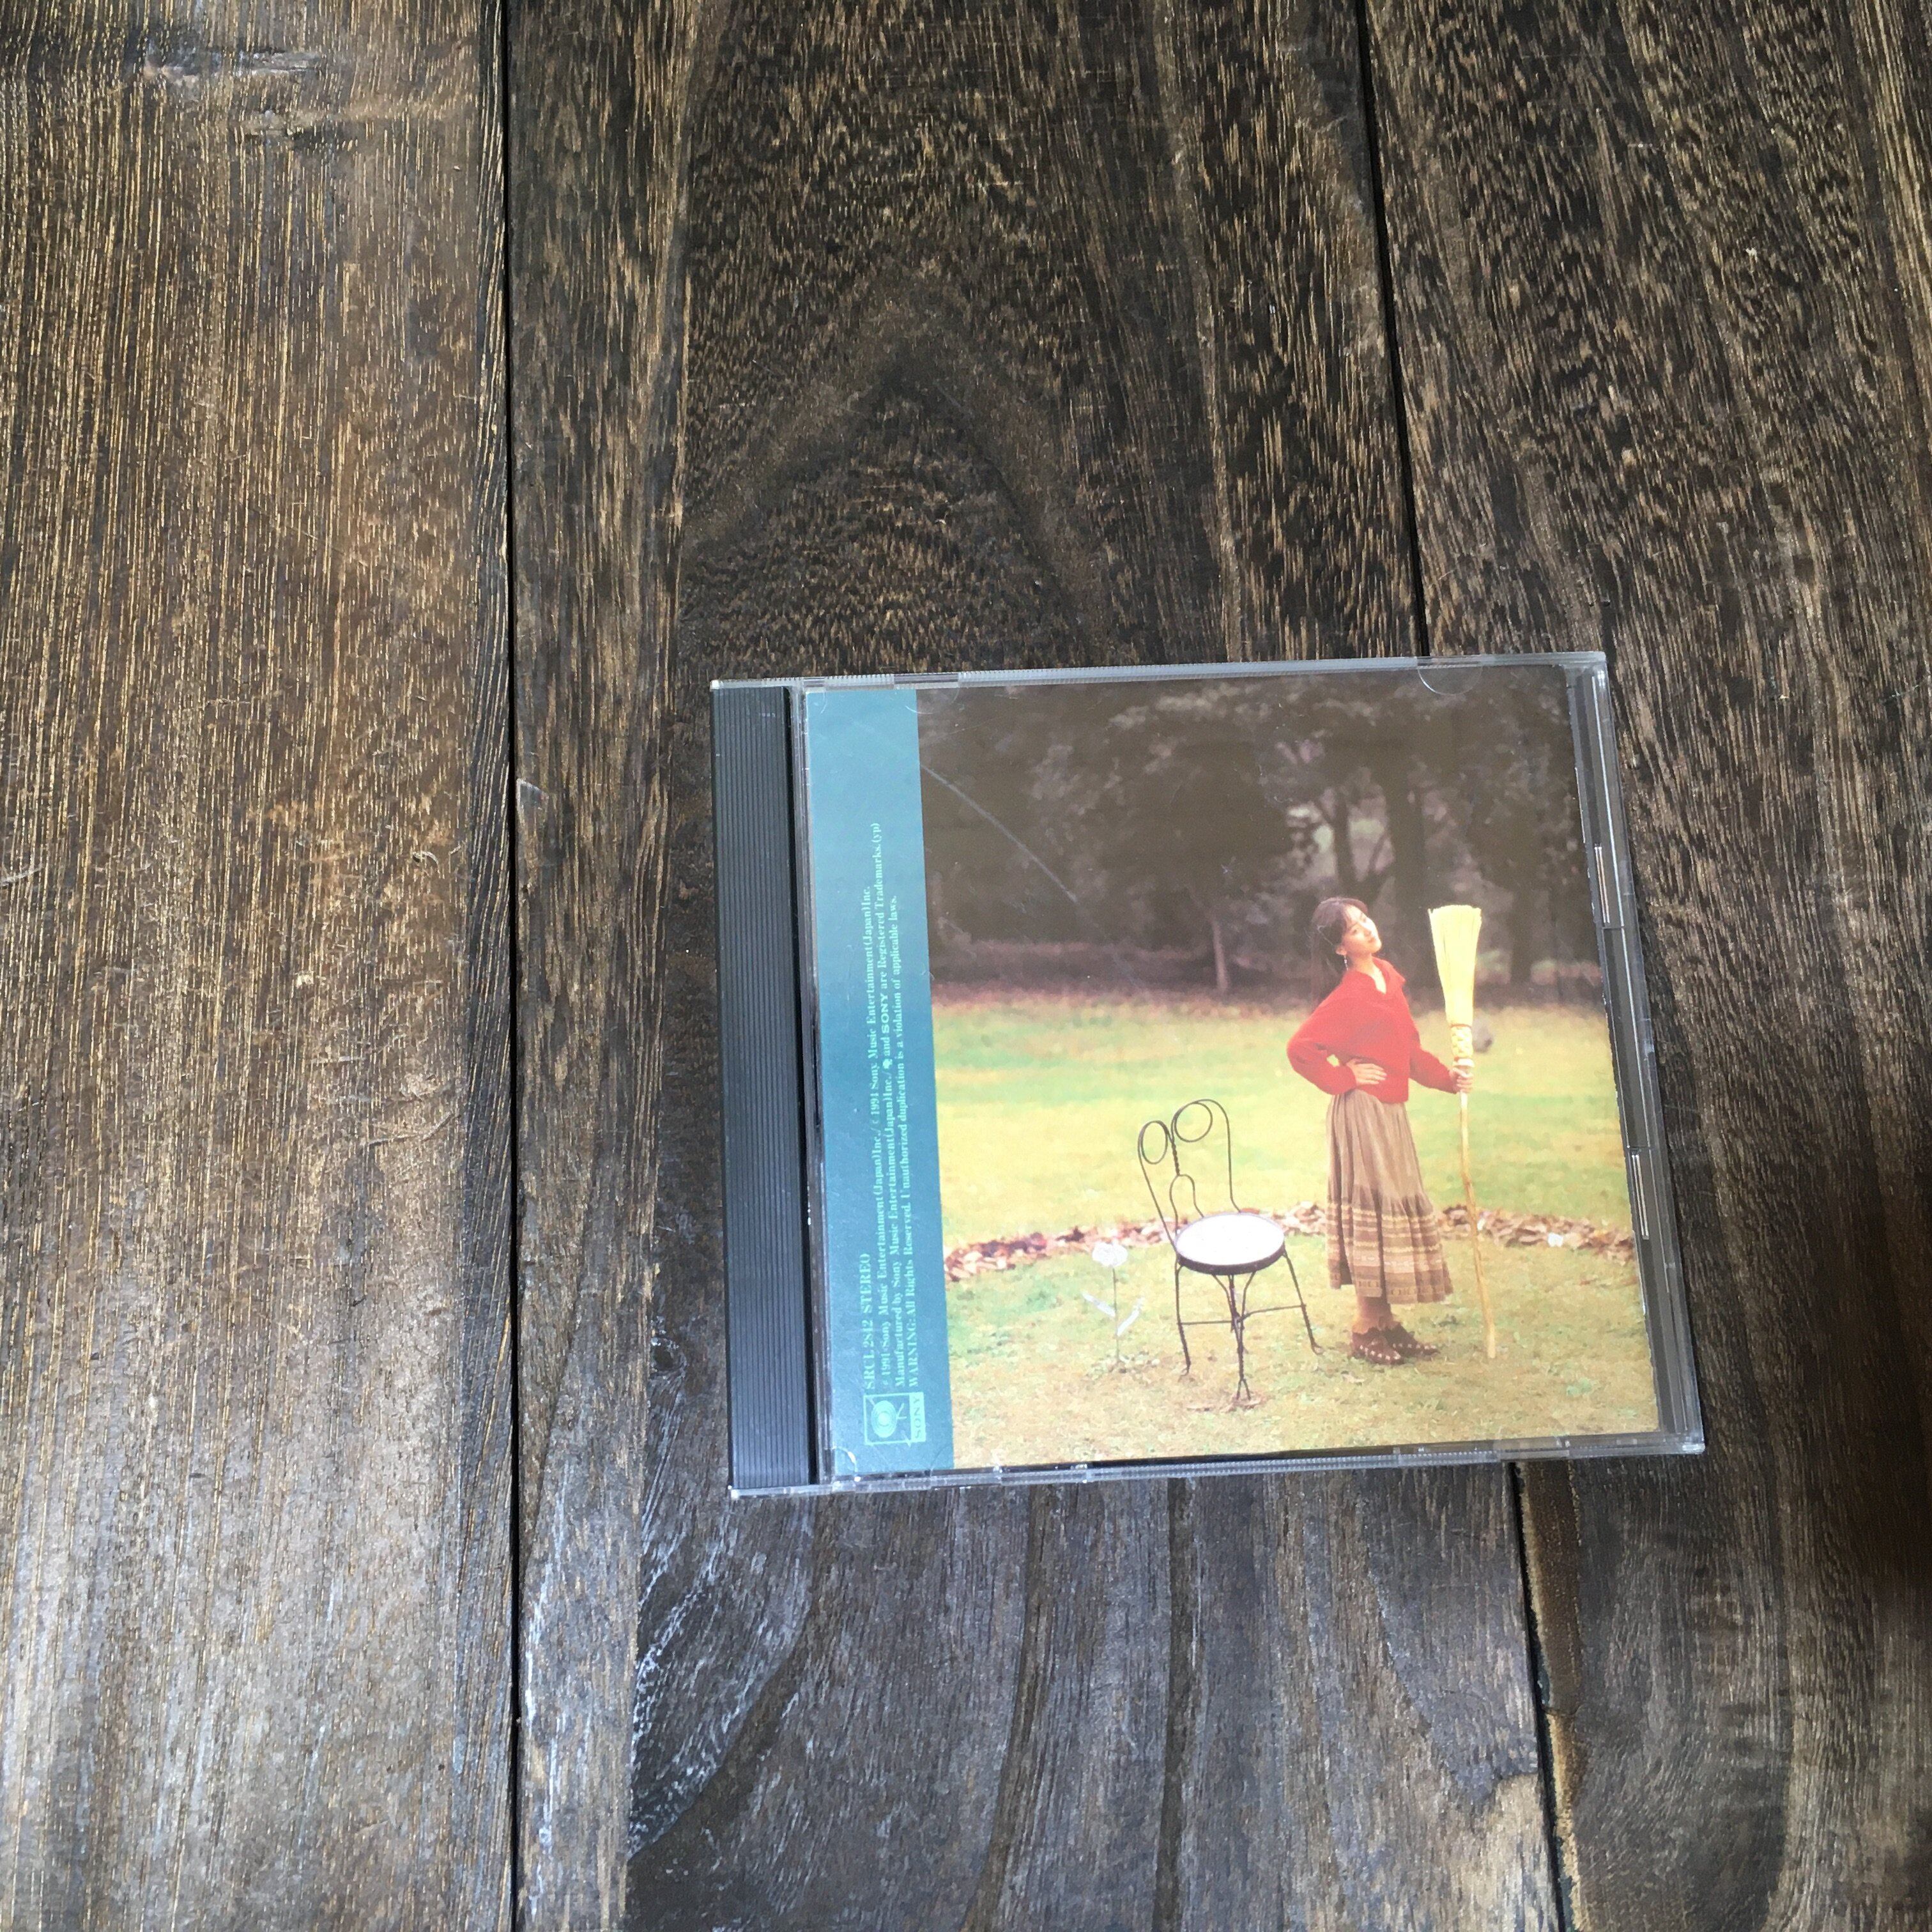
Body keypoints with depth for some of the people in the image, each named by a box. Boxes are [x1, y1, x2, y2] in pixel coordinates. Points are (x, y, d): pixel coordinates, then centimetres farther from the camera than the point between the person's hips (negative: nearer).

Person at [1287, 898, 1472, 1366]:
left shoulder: (1388, 978, 9)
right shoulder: (1348, 997, -16)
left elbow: (1409, 1051, 15)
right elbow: (1299, 1049, -22)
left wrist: (1448, 1077, 2)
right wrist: (1345, 1077, -15)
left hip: (1391, 1112, 8)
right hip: (1363, 1113, -8)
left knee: (1393, 1213, 13)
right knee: (1373, 1213, -4)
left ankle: (1385, 1321, 23)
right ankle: (1365, 1329, 6)